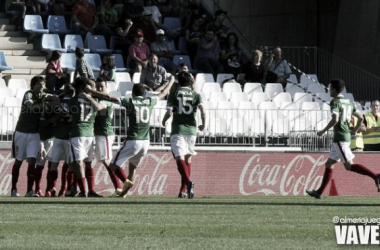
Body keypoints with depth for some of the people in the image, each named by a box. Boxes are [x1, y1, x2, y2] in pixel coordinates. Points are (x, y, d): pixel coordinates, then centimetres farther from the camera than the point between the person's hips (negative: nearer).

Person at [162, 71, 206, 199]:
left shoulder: (174, 95, 1)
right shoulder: (196, 95, 7)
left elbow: (169, 112, -6)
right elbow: (203, 111, -6)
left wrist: (164, 121, 14)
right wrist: (203, 125, 10)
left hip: (178, 129, -3)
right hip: (191, 129, 3)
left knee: (180, 158, -11)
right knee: (188, 158, 16)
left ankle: (188, 181, -37)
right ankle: (183, 190, 15)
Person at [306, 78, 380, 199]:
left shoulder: (335, 102, -10)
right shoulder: (349, 102, 16)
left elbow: (335, 119, -23)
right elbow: (361, 117, 18)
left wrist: (323, 131, -13)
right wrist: (355, 130, 32)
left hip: (340, 138, -9)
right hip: (346, 136, 9)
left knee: (349, 165, -13)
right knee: (329, 164, 12)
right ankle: (319, 192, 13)